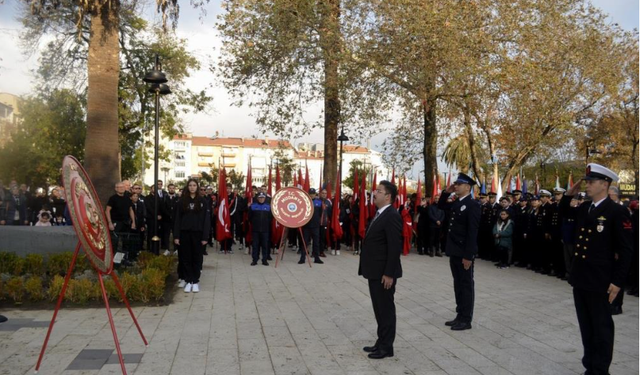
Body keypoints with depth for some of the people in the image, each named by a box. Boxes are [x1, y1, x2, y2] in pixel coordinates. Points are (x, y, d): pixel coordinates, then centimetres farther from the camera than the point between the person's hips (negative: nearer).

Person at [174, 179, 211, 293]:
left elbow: (206, 219, -3)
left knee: (197, 257, 5)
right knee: (186, 258, 4)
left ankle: (195, 281, 12)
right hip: (184, 233, 1)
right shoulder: (182, 201, 5)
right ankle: (188, 281, 12)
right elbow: (177, 219, 3)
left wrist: (205, 237, -10)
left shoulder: (202, 201, 1)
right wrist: (176, 235, -5)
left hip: (197, 233, -1)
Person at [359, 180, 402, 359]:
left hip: (384, 273, -9)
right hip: (375, 272, 9)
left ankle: (387, 347, 14)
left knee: (386, 309, 3)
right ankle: (381, 342, 28)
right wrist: (368, 270, 16)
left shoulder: (392, 216, -18)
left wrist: (389, 274, -22)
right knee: (379, 309, 17)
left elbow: (395, 247, -21)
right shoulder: (379, 214, 13)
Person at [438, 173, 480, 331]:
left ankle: (466, 320, 11)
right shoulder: (456, 203, 10)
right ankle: (460, 316, 24)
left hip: (464, 253, -8)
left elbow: (472, 232, -20)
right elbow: (441, 206, 27)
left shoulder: (472, 205, -16)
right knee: (458, 284, 14)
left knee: (466, 285, 2)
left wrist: (468, 256, -22)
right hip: (454, 252, 9)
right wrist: (446, 192, 9)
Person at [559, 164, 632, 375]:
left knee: (601, 327, 6)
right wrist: (570, 193, 10)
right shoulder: (584, 208, 9)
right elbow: (563, 212, 29)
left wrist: (617, 282, -15)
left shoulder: (617, 212, -12)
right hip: (580, 278, 7)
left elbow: (625, 250, -12)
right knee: (586, 326, 15)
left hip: (599, 281, -7)